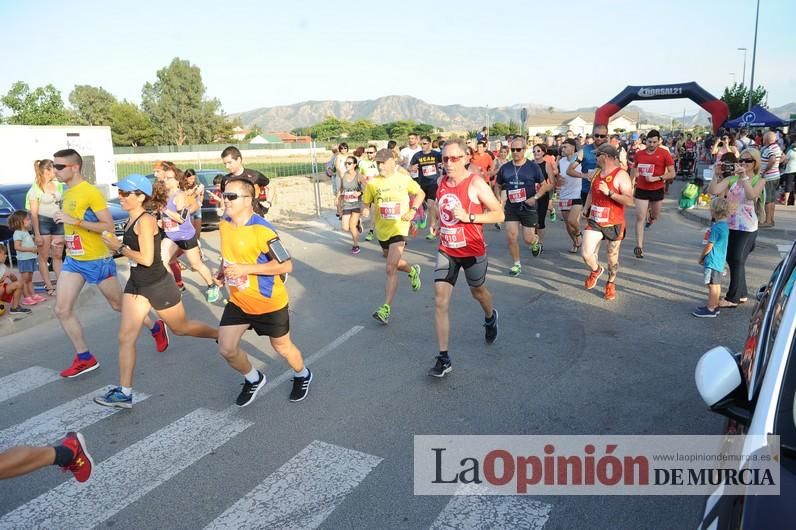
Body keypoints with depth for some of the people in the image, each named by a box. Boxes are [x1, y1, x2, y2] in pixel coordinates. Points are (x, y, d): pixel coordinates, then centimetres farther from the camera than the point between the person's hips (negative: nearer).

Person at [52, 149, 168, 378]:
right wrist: (65, 237, 16)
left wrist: (75, 221, -26)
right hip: (73, 260, 8)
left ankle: (156, 329, 30)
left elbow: (109, 226, -22)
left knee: (119, 305, 7)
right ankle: (85, 358, 10)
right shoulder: (67, 193, 9)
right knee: (62, 310, -1)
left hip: (97, 261, -8)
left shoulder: (91, 192, -17)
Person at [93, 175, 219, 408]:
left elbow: (147, 259, -24)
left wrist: (119, 247, -17)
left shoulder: (145, 221, -21)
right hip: (136, 284, 8)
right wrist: (115, 244, 2)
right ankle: (124, 392, 7)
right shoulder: (131, 220, 5)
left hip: (158, 285, -8)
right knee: (125, 337, 1)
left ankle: (222, 336, 37)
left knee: (181, 328, 12)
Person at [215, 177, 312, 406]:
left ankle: (302, 376, 44)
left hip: (269, 303, -6)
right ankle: (253, 379, 29)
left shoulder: (262, 230, -25)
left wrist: (245, 269, -28)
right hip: (238, 301, 6)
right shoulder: (224, 224, -1)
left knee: (281, 346, 13)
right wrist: (223, 269, 0)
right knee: (226, 349, -1)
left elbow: (286, 265, -25)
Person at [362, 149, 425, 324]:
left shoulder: (404, 179, -5)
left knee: (391, 268, -15)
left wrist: (413, 210, -7)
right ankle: (413, 271, 57)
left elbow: (420, 193, 8)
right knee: (393, 262, 24)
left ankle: (386, 309, -14)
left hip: (399, 229, -4)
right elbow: (366, 203, 5)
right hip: (382, 230, 4)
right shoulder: (372, 183, -2)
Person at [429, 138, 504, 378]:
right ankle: (444, 358, -1)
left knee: (477, 291, 21)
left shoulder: (476, 183, -15)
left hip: (472, 250, -4)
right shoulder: (441, 182, 2)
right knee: (440, 301, -7)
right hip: (446, 250, 4)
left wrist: (469, 217, -25)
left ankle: (490, 317, 58)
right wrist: (438, 224, 10)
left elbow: (499, 214, -15)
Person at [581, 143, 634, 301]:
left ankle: (611, 283, 34)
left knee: (612, 258, 10)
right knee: (586, 254, -8)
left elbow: (629, 201, -21)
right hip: (595, 222, 5)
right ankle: (596, 270, 25)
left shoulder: (621, 175, -14)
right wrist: (585, 210, 17)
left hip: (614, 224, -5)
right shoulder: (597, 172, 7)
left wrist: (609, 192, -30)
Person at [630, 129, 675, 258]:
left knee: (655, 216, 19)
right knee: (640, 218, -6)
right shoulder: (639, 154, 0)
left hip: (657, 190, -1)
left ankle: (650, 216, 58)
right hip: (641, 190, 1)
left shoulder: (664, 154, -9)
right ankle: (639, 247, -3)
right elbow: (634, 169, 17)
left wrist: (656, 178, -22)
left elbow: (672, 174, -9)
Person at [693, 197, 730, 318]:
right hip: (720, 260, 10)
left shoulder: (716, 227, -21)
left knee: (712, 285, -3)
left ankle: (710, 309, 2)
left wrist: (701, 257, -4)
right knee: (716, 284, 17)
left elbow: (709, 246, -18)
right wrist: (704, 256, 20)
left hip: (713, 261, -10)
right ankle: (714, 306, 26)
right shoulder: (725, 225, 8)